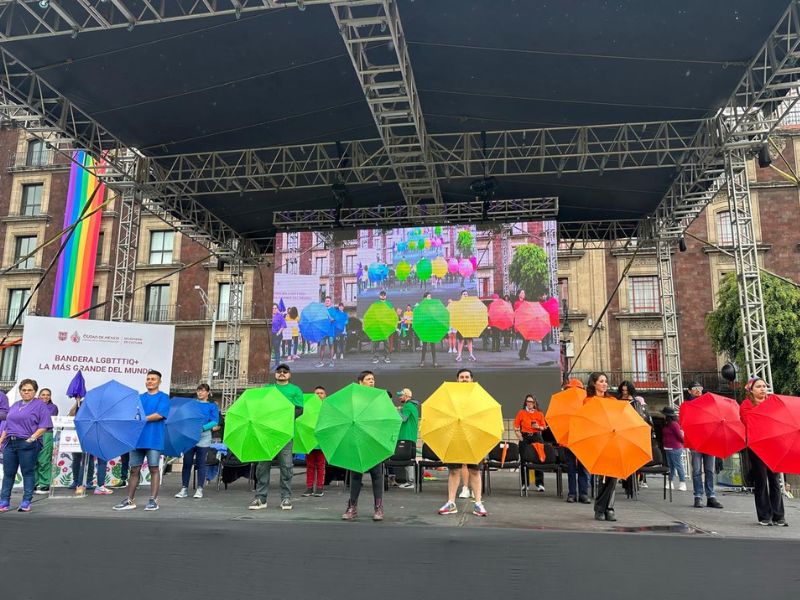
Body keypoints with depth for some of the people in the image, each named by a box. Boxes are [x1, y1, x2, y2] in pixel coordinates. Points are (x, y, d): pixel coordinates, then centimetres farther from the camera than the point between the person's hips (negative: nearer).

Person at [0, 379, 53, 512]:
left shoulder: (40, 405, -1)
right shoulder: (15, 405, 19)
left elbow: (43, 426, -8)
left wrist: (32, 438, -17)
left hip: (27, 444, -6)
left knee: (28, 472, 0)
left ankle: (26, 503, 6)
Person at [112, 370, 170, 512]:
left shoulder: (163, 397, 2)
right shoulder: (139, 398, 17)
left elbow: (159, 415, -10)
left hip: (153, 440, -4)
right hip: (137, 438, 4)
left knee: (153, 469, 0)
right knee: (135, 469, 7)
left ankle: (153, 500, 4)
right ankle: (130, 500, 14)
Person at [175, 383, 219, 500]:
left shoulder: (212, 406, 7)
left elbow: (215, 421, -4)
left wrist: (203, 427, -18)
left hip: (203, 438, -2)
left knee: (201, 463, 1)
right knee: (187, 462, 0)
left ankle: (199, 489, 7)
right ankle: (184, 489, 6)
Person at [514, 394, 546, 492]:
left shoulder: (539, 413, 7)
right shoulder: (521, 413, 7)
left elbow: (544, 427, 8)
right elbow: (516, 426, 6)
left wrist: (538, 427, -11)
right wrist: (519, 436, -6)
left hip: (536, 437, 0)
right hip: (525, 437, 0)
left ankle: (540, 484, 0)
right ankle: (525, 484, 11)